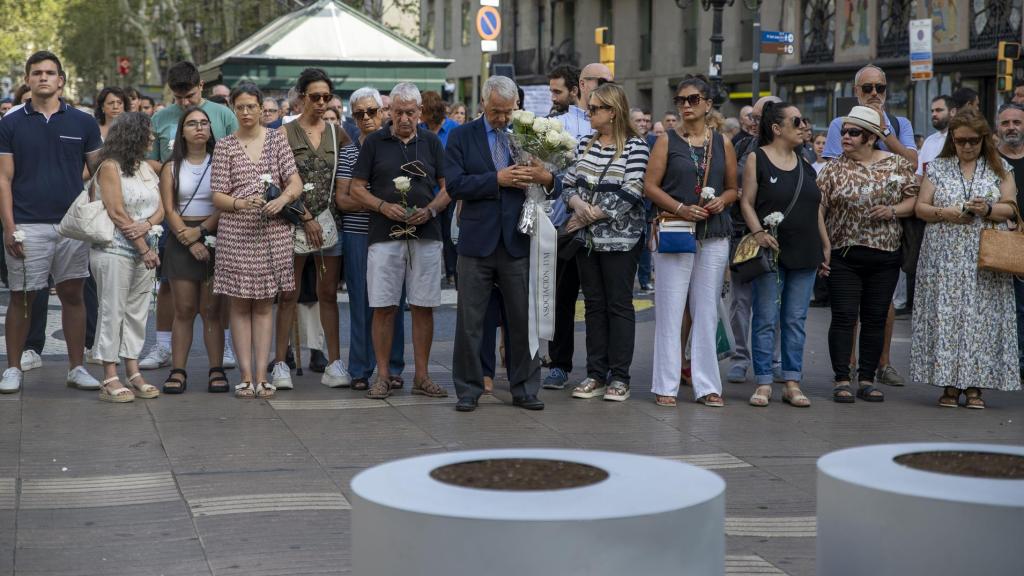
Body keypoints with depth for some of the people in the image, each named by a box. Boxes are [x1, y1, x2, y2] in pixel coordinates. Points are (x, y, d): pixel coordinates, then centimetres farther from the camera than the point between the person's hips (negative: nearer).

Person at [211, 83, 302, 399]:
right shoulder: (225, 146, 3)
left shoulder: (277, 139, 6)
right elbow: (218, 196, -1)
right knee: (240, 304, 2)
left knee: (265, 304, 5)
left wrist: (282, 199, -20)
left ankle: (261, 376, 7)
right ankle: (245, 376, 4)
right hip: (237, 232, -1)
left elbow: (296, 183, 0)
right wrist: (241, 203, -20)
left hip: (273, 231, 1)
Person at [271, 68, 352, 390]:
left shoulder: (337, 133, 10)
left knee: (328, 293, 6)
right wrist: (306, 218, -12)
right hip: (294, 221, -3)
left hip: (329, 220, 3)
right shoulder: (285, 133, 1)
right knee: (289, 294, -1)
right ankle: (281, 364, 2)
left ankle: (334, 363, 8)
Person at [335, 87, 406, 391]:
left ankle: (393, 368, 12)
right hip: (357, 235, 0)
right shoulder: (348, 152, 6)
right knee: (361, 301, 2)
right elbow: (341, 199, 0)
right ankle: (360, 370, 9)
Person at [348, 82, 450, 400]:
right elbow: (356, 187, 5)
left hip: (425, 234, 1)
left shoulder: (431, 142, 10)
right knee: (384, 307, -2)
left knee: (424, 307, 3)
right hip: (384, 235, -1)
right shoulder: (374, 142, 6)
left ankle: (422, 375, 11)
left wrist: (430, 210, -9)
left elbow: (448, 187, 10)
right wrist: (383, 206, -12)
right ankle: (383, 375, 7)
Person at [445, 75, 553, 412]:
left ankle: (524, 390, 15)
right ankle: (468, 390, 13)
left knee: (523, 320, 5)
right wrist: (497, 179, -17)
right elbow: (455, 185, -8)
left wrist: (546, 178, -15)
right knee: (470, 321, 3)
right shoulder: (462, 137, 3)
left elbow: (553, 182, 9)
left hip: (517, 242, 2)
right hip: (478, 242, -1)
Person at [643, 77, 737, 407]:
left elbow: (733, 187, 16)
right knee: (670, 309, -4)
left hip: (714, 235, 2)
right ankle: (666, 386, 1)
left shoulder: (723, 143, 11)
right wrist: (680, 209, -15)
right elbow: (651, 186, -2)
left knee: (707, 310, 4)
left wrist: (722, 201, -6)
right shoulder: (667, 141, 3)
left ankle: (706, 385, 9)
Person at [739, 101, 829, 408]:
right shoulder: (757, 159, -2)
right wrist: (758, 232, -20)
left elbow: (816, 208, 17)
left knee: (796, 321, 7)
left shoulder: (805, 164, 13)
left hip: (805, 254, 5)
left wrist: (826, 245, 13)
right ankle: (763, 383, 4)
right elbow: (747, 202, -6)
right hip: (771, 252, -5)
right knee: (766, 320, -1)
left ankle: (792, 383, 11)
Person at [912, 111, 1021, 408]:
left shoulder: (999, 168, 10)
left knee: (981, 316, -4)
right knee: (946, 315, -4)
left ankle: (974, 385, 1)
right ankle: (949, 384, 1)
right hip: (945, 258, 0)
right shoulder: (937, 167, 10)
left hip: (985, 259, 0)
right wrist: (945, 213, -12)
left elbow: (1010, 208, 4)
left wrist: (988, 209, -16)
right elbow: (921, 208, 6)